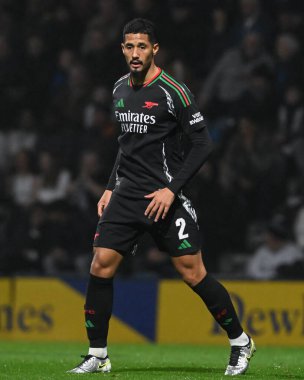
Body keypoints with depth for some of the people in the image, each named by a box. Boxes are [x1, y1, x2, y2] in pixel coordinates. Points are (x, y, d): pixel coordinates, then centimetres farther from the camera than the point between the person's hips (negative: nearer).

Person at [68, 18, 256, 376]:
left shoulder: (173, 91, -10)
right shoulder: (120, 89, 11)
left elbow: (202, 144, -10)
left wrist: (172, 189, -16)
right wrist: (111, 188, 17)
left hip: (164, 198, -6)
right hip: (126, 196, 6)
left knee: (193, 272, -5)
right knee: (100, 265, -5)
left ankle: (240, 341, 12)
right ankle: (97, 355, 4)